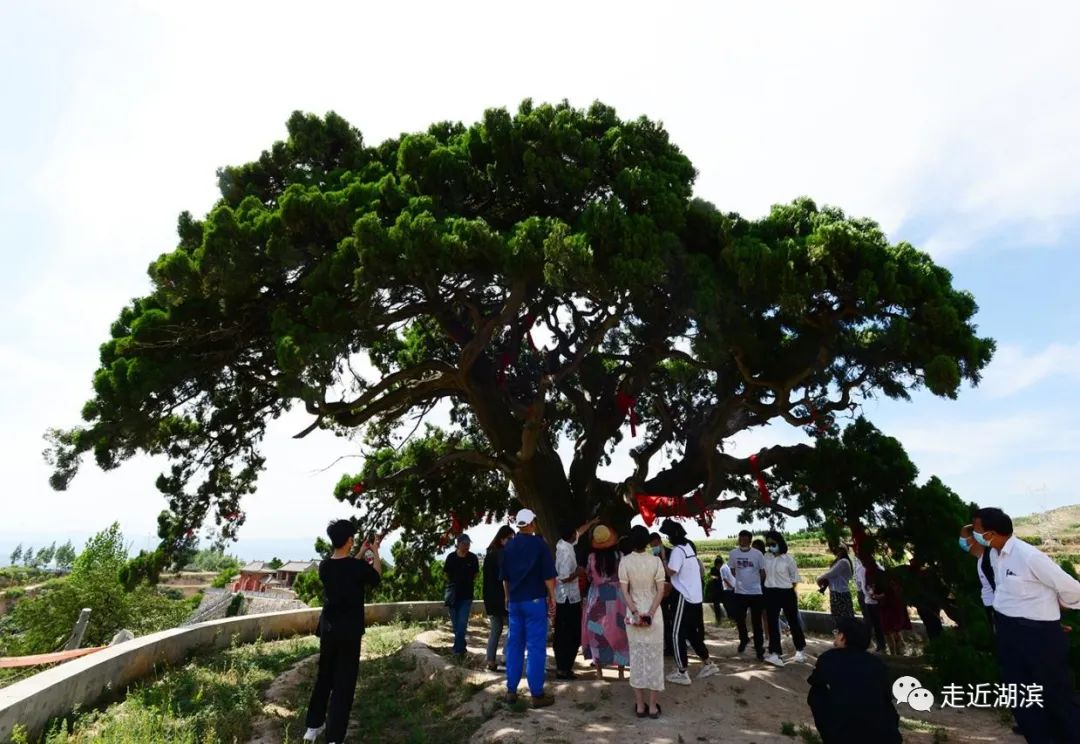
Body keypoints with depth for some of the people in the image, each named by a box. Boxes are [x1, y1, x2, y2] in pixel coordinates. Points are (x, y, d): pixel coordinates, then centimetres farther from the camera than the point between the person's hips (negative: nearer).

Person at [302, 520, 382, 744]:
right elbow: (375, 577, 0)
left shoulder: (324, 566, -4)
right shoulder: (358, 566, -20)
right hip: (349, 631, -6)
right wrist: (375, 553, 11)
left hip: (327, 628, 6)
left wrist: (360, 554, 20)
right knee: (343, 683, 4)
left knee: (323, 676, 22)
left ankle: (313, 726, 34)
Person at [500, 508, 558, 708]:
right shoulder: (539, 544, -9)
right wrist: (552, 598, 0)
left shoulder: (508, 546, 5)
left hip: (515, 601, 5)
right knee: (536, 647, 1)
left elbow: (504, 577, 13)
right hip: (535, 601, -5)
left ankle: (511, 690, 19)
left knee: (514, 645, 13)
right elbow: (548, 576, -9)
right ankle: (537, 694, 6)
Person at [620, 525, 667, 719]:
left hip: (634, 615, 1)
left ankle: (640, 705, 19)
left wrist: (635, 613, -10)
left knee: (636, 658, 11)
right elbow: (660, 591, -12)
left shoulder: (625, 562, -9)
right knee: (654, 658, 10)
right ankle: (653, 706, 17)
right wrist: (650, 614, -12)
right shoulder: (656, 561, -10)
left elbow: (625, 591, -11)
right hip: (653, 615, -1)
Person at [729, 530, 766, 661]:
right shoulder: (733, 553, -4)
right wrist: (743, 580, 8)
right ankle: (744, 640, 37)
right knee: (739, 619, 12)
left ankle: (759, 649, 16)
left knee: (756, 622, 5)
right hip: (740, 592, 3)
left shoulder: (757, 554, -10)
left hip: (756, 592, -2)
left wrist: (755, 582, 4)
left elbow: (763, 572, 0)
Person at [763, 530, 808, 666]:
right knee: (772, 623, 0)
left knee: (793, 621, 13)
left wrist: (790, 590, 2)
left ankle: (800, 651, 30)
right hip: (771, 593, 3)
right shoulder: (766, 557, 1)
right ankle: (775, 653, 2)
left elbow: (795, 576, 0)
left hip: (787, 593, -3)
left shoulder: (788, 558, -10)